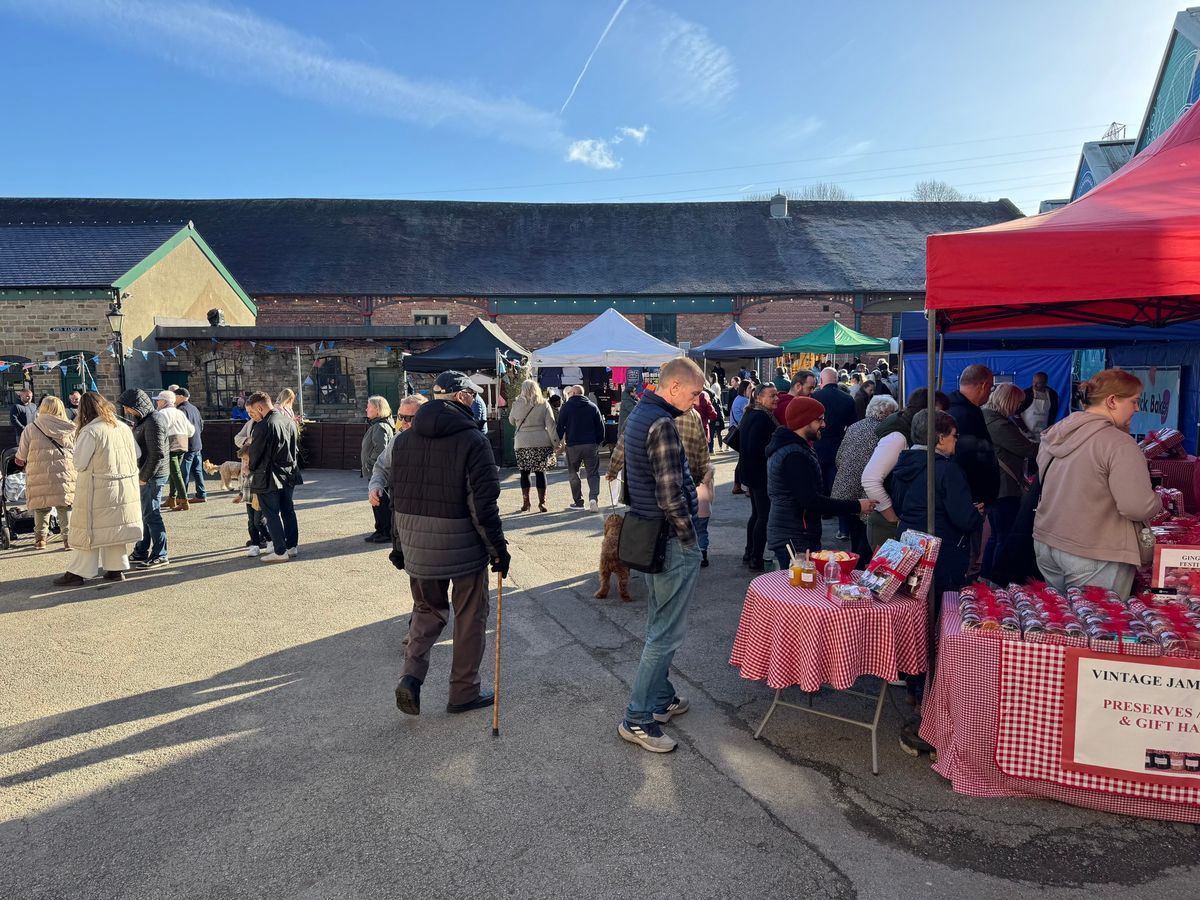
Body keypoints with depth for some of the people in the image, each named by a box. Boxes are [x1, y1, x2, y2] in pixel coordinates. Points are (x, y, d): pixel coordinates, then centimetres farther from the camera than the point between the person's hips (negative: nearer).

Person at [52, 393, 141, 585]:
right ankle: (116, 568, 18)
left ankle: (77, 572, 10)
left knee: (88, 530, 3)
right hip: (124, 487, 6)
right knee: (115, 527, 14)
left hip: (98, 489, -6)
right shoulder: (123, 427, 4)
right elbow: (137, 454, 11)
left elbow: (79, 463, -12)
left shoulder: (90, 431, -15)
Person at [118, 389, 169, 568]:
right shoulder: (144, 420, 14)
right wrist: (142, 475, 13)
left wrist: (144, 476, -17)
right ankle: (141, 552, 26)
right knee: (145, 514, 16)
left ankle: (160, 555, 4)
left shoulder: (153, 422, -18)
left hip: (153, 476, -10)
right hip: (145, 475, 10)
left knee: (151, 515, -4)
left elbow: (157, 454, -23)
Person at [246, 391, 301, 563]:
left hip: (268, 479, -7)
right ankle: (292, 546, 22)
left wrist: (251, 469, 9)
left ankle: (280, 552, 3)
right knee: (288, 511, 16)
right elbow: (296, 448, 11)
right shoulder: (289, 421, 4)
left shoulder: (262, 427, -20)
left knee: (272, 514, 1)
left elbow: (255, 454, -10)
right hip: (289, 475, 7)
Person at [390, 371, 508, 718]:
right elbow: (483, 503, -16)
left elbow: (397, 496, 11)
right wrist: (498, 548, -8)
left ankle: (411, 676, 5)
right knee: (470, 617, 11)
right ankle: (464, 692, 21)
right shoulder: (472, 439, -13)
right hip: (463, 545, -5)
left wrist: (401, 543, 18)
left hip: (417, 544, 5)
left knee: (427, 610, 22)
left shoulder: (403, 439, 6)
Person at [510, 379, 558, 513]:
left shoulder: (517, 404, -2)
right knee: (540, 472, 6)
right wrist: (555, 443, 0)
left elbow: (512, 421, 13)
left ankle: (525, 502, 10)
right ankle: (542, 502, 7)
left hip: (522, 443, 0)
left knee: (524, 473, 9)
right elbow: (551, 425, -2)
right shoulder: (544, 405, -1)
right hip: (542, 443, 0)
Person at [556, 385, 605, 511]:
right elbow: (600, 426, 6)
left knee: (573, 473, 13)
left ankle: (578, 502, 13)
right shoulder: (592, 407, 7)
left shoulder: (567, 406, 0)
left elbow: (560, 426, -3)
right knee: (593, 473, 7)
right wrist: (599, 442, 15)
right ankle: (593, 497, -15)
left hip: (573, 445, -2)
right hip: (591, 445, 2)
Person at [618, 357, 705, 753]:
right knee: (666, 632, -1)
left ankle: (660, 699, 33)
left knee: (658, 626, 20)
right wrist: (690, 539, -13)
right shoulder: (662, 424, -22)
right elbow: (671, 497, -24)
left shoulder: (639, 414, 10)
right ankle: (636, 718, 7)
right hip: (672, 541, -10)